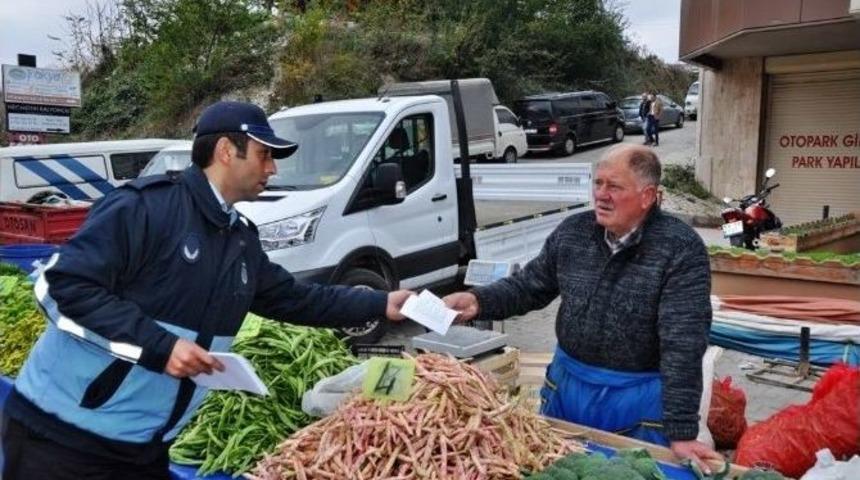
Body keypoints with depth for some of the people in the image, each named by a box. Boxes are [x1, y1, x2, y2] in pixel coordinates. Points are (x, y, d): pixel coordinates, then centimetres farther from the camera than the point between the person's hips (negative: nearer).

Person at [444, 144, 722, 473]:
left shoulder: (681, 250, -19)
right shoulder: (573, 232, -3)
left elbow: (683, 345, -23)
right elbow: (528, 287, 7)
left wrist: (682, 432, -24)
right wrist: (478, 301, -12)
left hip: (637, 398, -5)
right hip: (567, 385, 5)